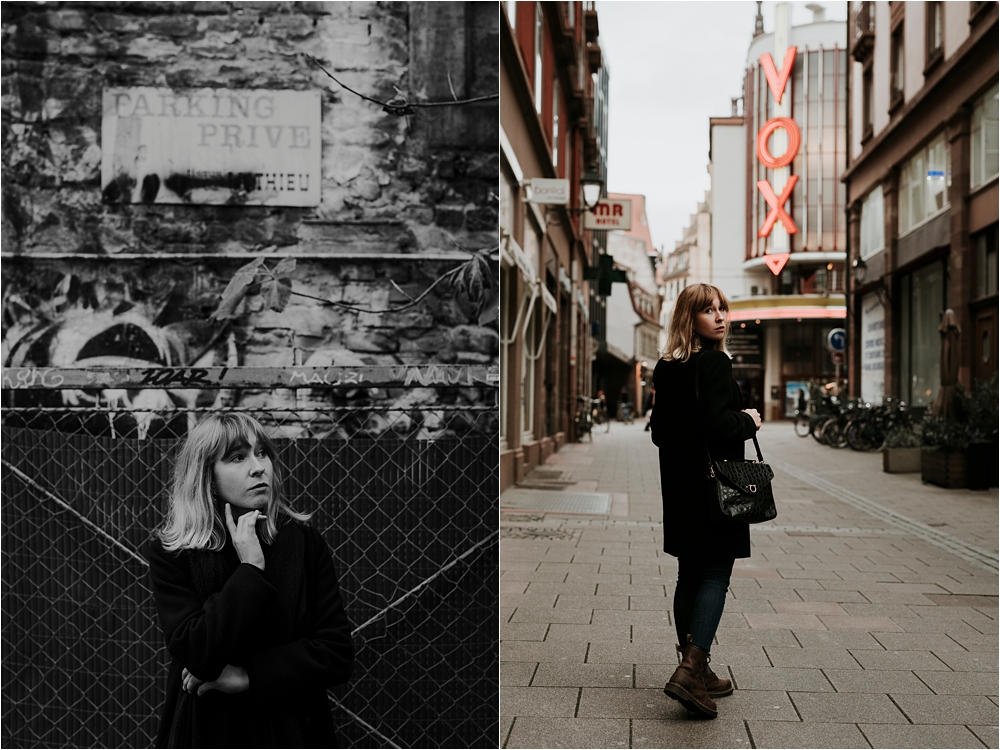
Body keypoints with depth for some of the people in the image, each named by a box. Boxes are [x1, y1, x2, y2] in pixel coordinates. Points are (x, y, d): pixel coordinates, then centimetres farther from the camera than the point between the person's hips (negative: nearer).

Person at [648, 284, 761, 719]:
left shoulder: (666, 368, 10)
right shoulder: (714, 364, -15)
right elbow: (716, 426, -23)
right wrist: (749, 421, -6)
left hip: (678, 487, 8)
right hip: (713, 485, -8)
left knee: (690, 576, 13)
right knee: (716, 575, -3)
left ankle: (696, 672, 21)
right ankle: (690, 671, -13)